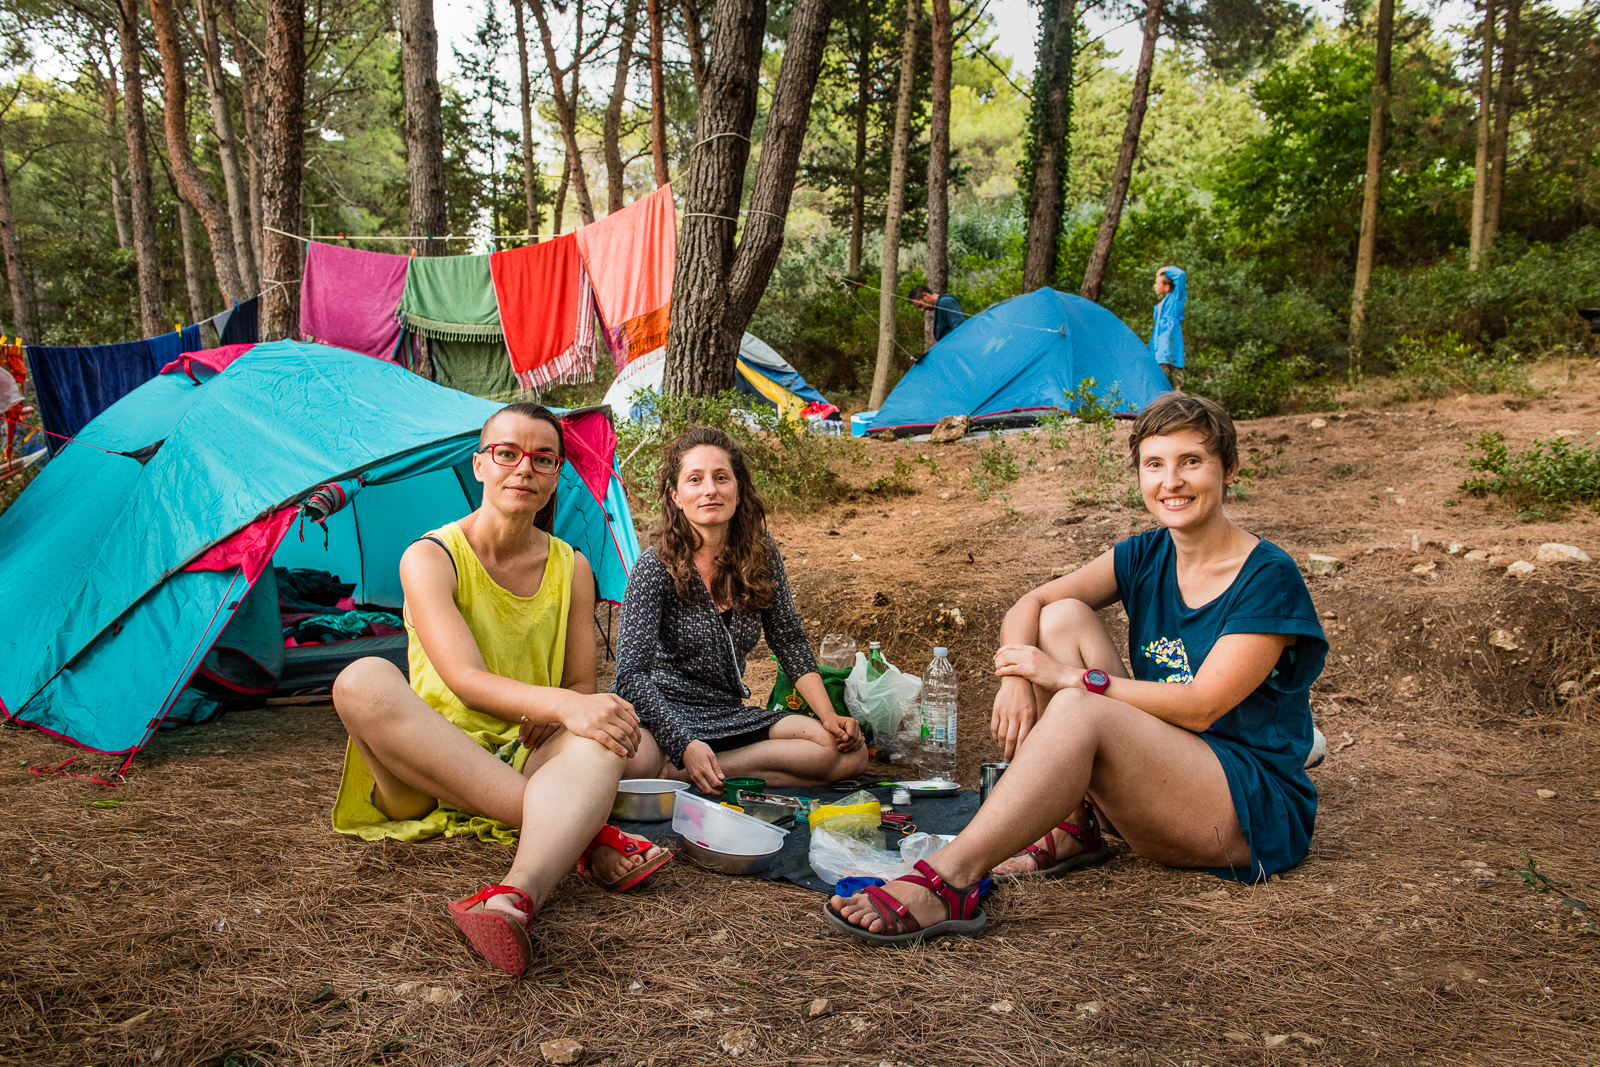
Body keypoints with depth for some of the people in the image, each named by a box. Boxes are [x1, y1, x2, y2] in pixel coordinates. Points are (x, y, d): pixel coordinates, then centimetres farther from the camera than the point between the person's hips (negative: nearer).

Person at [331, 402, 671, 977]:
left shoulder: (571, 568, 5)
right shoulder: (430, 557, -8)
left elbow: (582, 686, 7)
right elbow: (465, 681, -21)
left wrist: (546, 719, -17)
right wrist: (561, 703, -38)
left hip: (526, 759, 2)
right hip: (426, 776, -2)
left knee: (605, 731, -30)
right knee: (364, 679, -33)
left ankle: (516, 894, -59)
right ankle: (581, 834, -38)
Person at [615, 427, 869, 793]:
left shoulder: (761, 552, 1)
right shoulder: (655, 567, -13)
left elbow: (790, 642, 8)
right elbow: (632, 674, -19)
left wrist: (828, 716, -5)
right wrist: (686, 745, -33)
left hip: (729, 716, 7)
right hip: (658, 712, -7)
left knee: (850, 750, -15)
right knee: (629, 760, -43)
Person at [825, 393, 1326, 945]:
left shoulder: (1269, 577, -13)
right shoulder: (1144, 557, 7)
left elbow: (1200, 707, -20)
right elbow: (1030, 604, 3)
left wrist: (1070, 678, -20)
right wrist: (1017, 679, -18)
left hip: (1257, 813, -7)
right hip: (1164, 787, 7)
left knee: (1079, 711, -32)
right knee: (1064, 616, -6)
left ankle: (947, 883, -39)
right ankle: (1070, 829, -10)